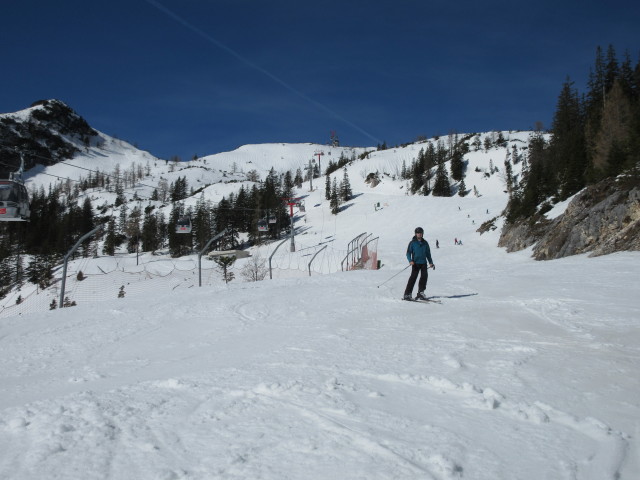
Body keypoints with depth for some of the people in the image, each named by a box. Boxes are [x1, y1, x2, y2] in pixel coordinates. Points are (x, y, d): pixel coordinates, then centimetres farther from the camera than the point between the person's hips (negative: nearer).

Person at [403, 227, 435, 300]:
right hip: (415, 263, -4)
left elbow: (428, 253, 22)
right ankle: (407, 294, -10)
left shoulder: (425, 243, 14)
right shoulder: (412, 243, 2)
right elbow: (408, 252, 0)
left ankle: (421, 292, 3)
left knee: (424, 276, -9)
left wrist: (430, 262, 15)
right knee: (413, 277, -12)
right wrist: (410, 260, -16)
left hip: (424, 263, 4)